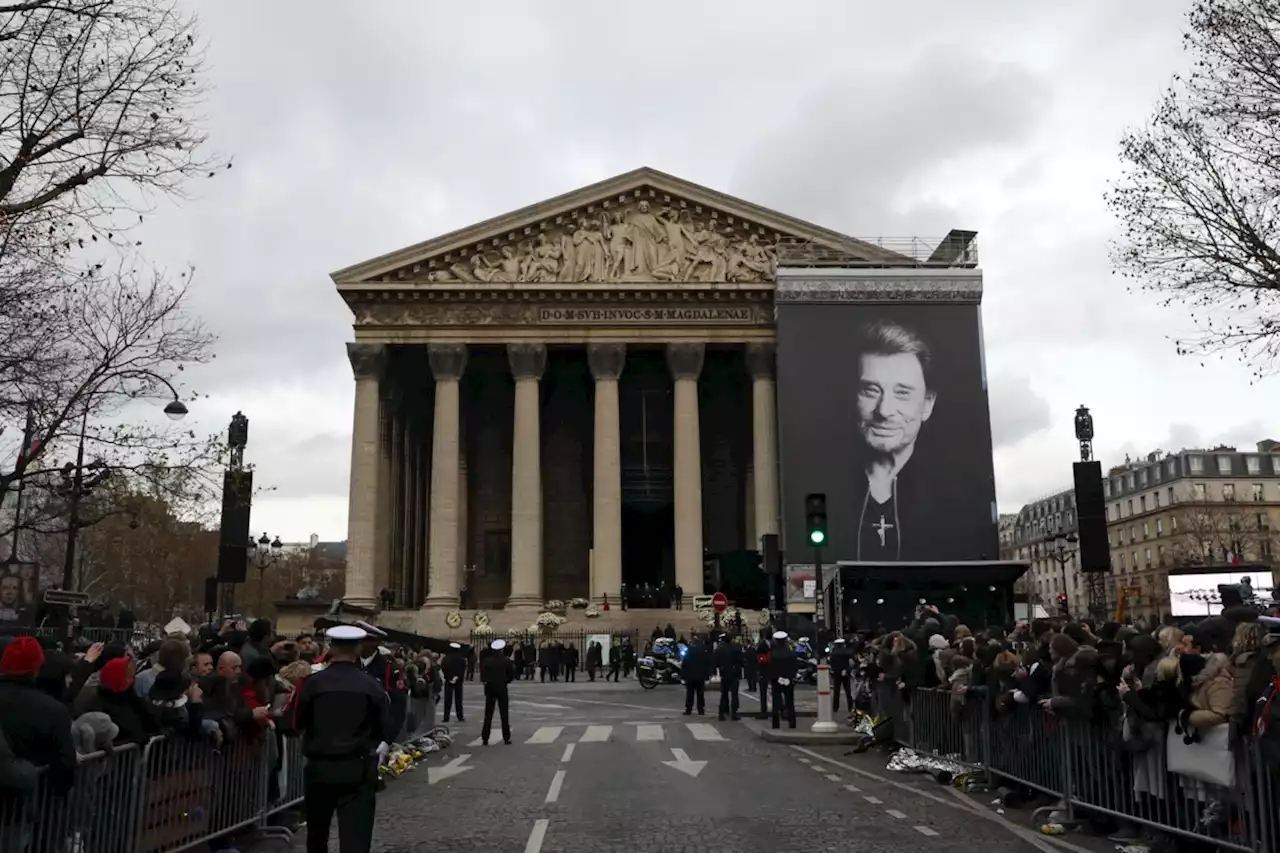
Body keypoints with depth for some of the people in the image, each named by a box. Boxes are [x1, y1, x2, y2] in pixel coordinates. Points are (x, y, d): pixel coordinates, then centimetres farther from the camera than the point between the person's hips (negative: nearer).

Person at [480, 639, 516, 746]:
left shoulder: (486, 661, -5)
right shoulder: (506, 661, -6)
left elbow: (482, 674, -7)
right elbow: (512, 674, -6)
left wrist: (485, 681, 8)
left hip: (489, 688, 1)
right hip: (502, 688, -1)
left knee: (488, 714, 8)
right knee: (504, 714, 6)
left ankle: (485, 739, 7)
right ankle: (506, 738, 5)